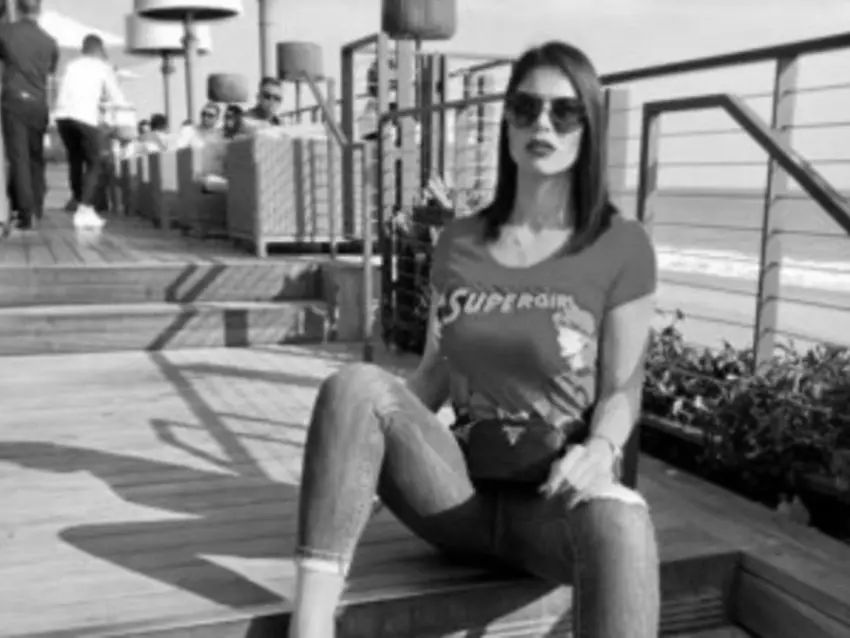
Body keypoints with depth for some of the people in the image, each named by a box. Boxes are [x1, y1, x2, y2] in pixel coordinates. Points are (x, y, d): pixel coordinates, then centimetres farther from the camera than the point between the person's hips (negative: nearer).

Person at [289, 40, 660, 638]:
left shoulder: (622, 247, -3)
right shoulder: (459, 242, 7)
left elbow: (621, 390, -2)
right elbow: (436, 373, 11)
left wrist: (599, 451, -25)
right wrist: (369, 445, -9)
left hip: (555, 502, -2)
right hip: (459, 492, 3)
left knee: (618, 516, -39)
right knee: (357, 384, -26)